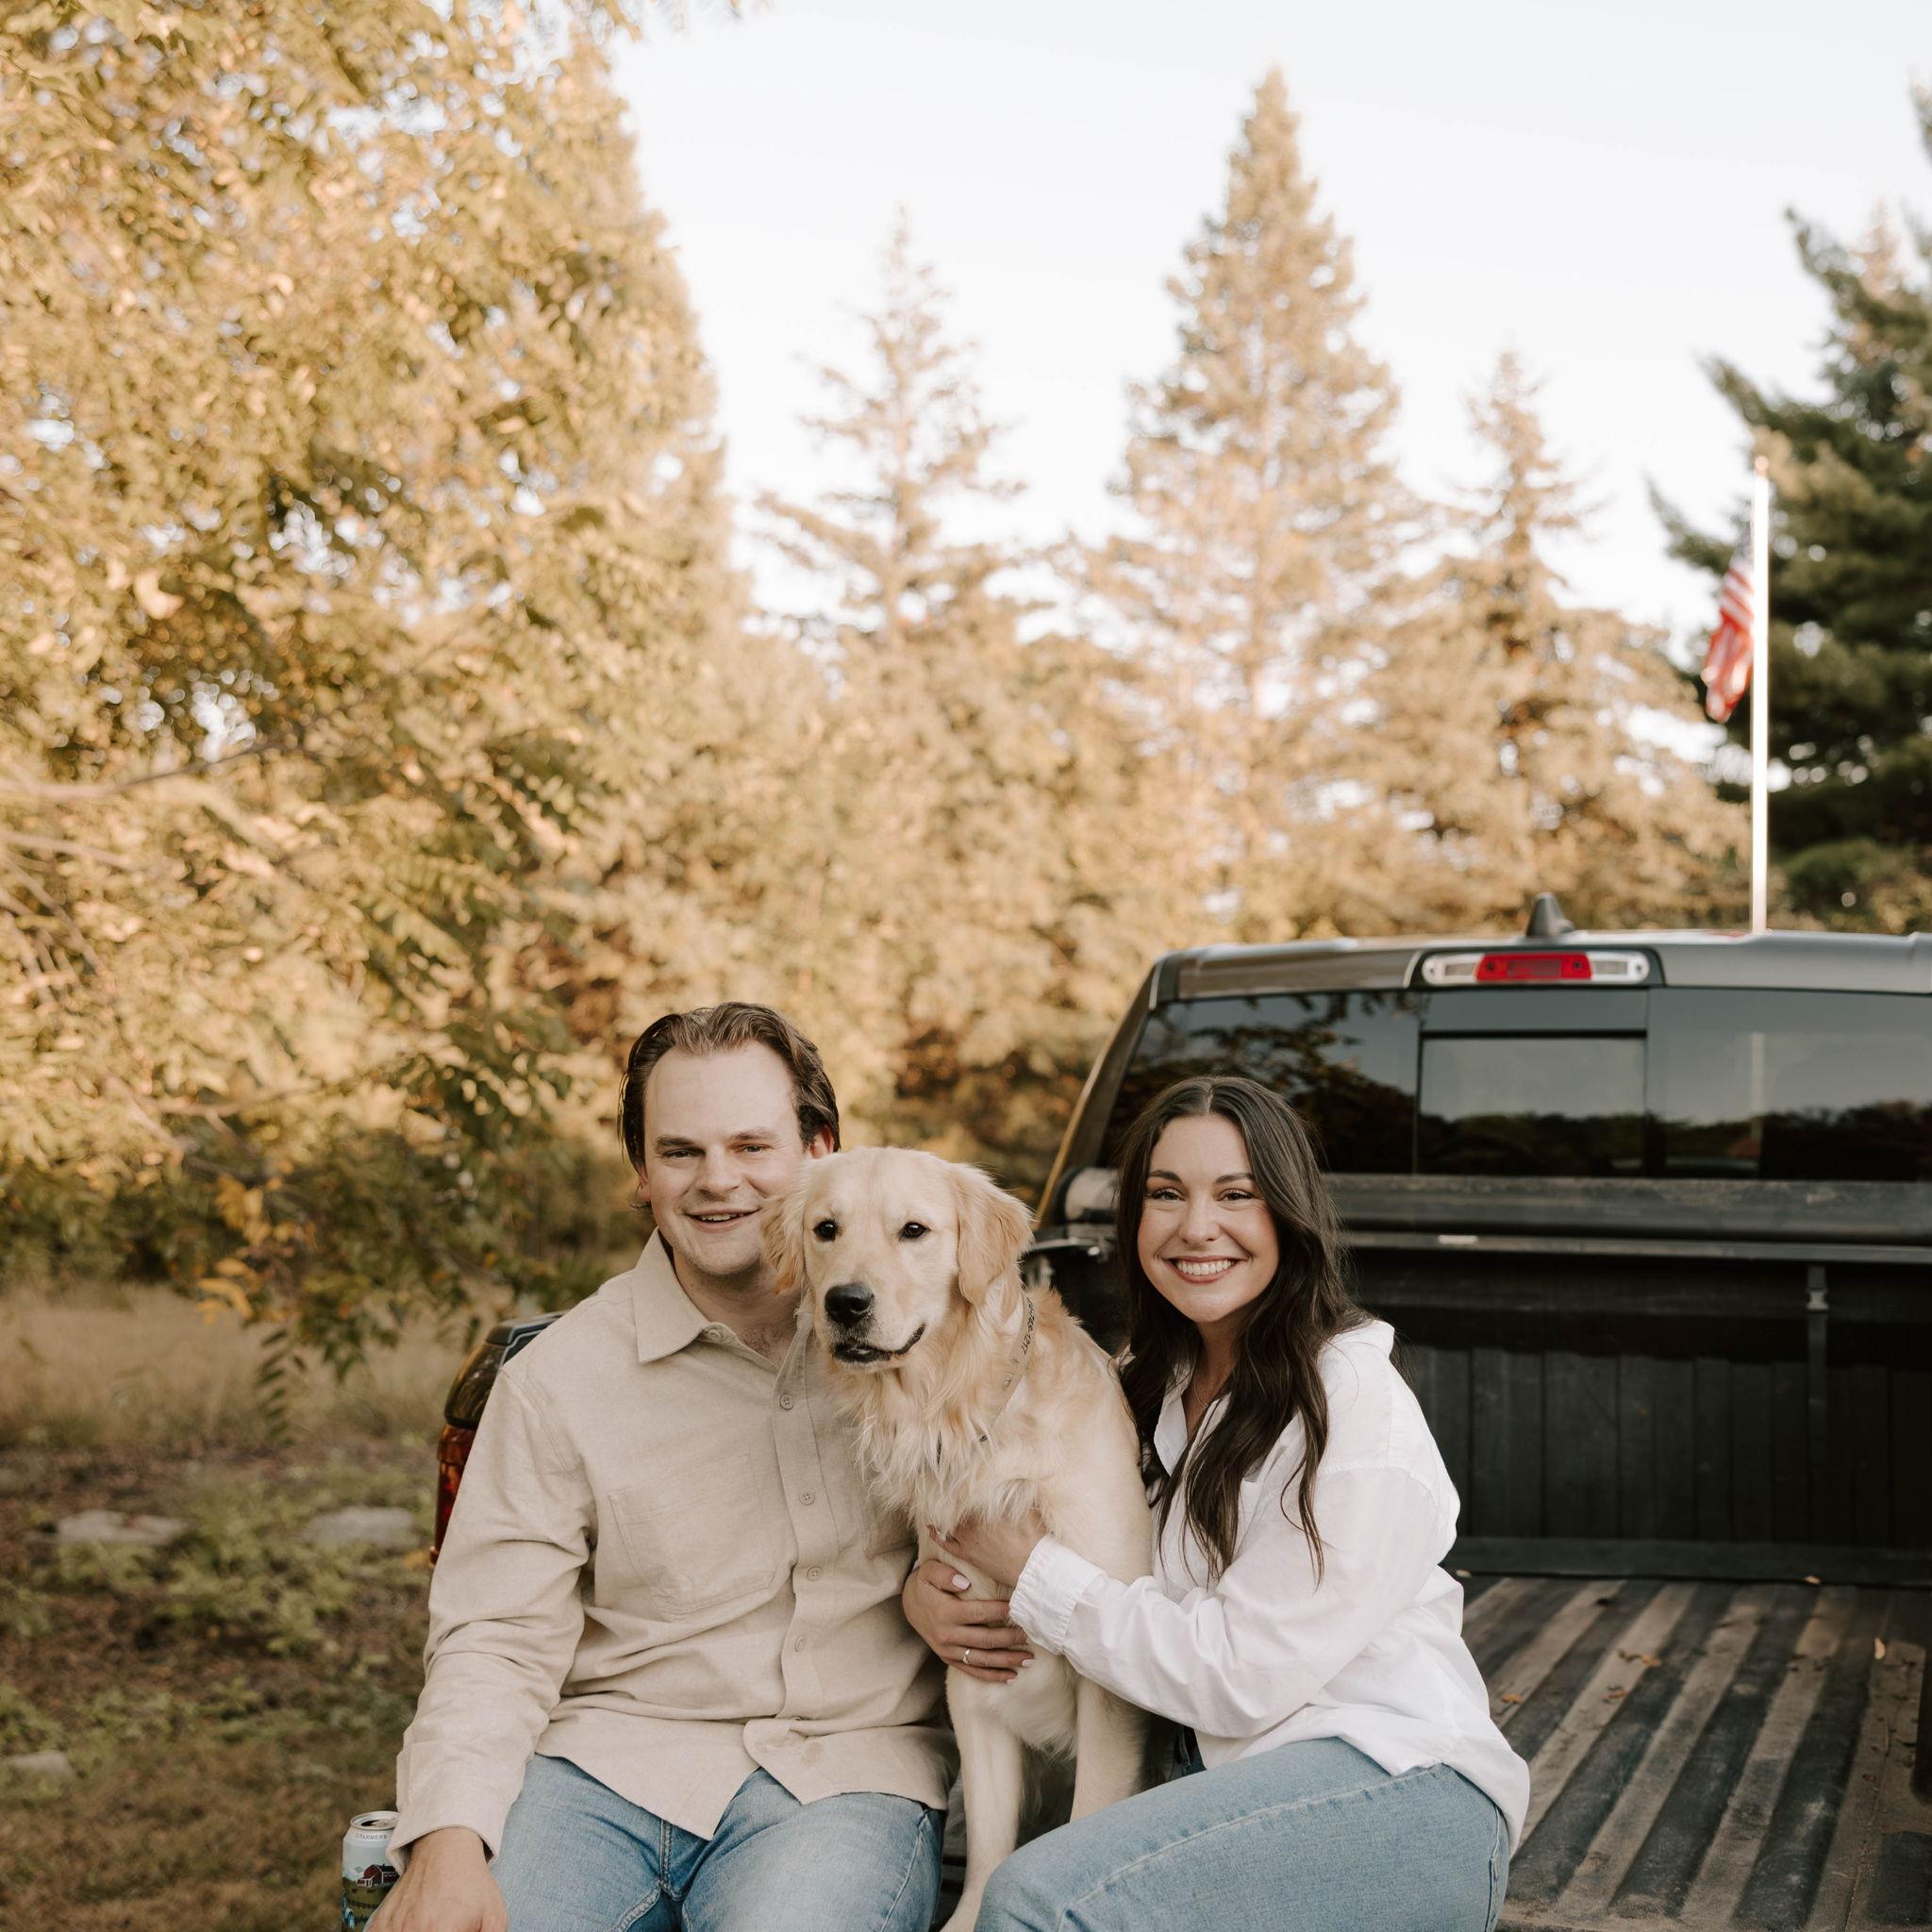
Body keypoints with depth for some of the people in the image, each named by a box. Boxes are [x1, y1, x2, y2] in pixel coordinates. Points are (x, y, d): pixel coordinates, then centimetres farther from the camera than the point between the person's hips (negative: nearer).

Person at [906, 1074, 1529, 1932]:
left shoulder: (1358, 1407, -12)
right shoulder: (1148, 1389, 11)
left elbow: (1239, 1679, -16)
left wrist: (1031, 1569, -10)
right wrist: (931, 1588, -4)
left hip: (1402, 1794, -7)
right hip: (1230, 1774, 7)